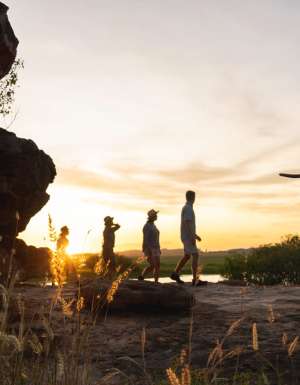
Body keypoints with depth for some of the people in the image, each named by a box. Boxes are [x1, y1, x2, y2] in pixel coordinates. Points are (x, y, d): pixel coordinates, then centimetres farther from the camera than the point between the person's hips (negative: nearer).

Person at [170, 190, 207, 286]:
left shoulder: (185, 208, 18)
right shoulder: (188, 208, -16)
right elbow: (188, 223, -25)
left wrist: (195, 235, 26)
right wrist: (193, 237, -29)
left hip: (187, 236, 10)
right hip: (188, 237, -10)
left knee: (187, 256, 16)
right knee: (195, 256, -11)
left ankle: (175, 274, 17)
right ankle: (195, 280, -11)